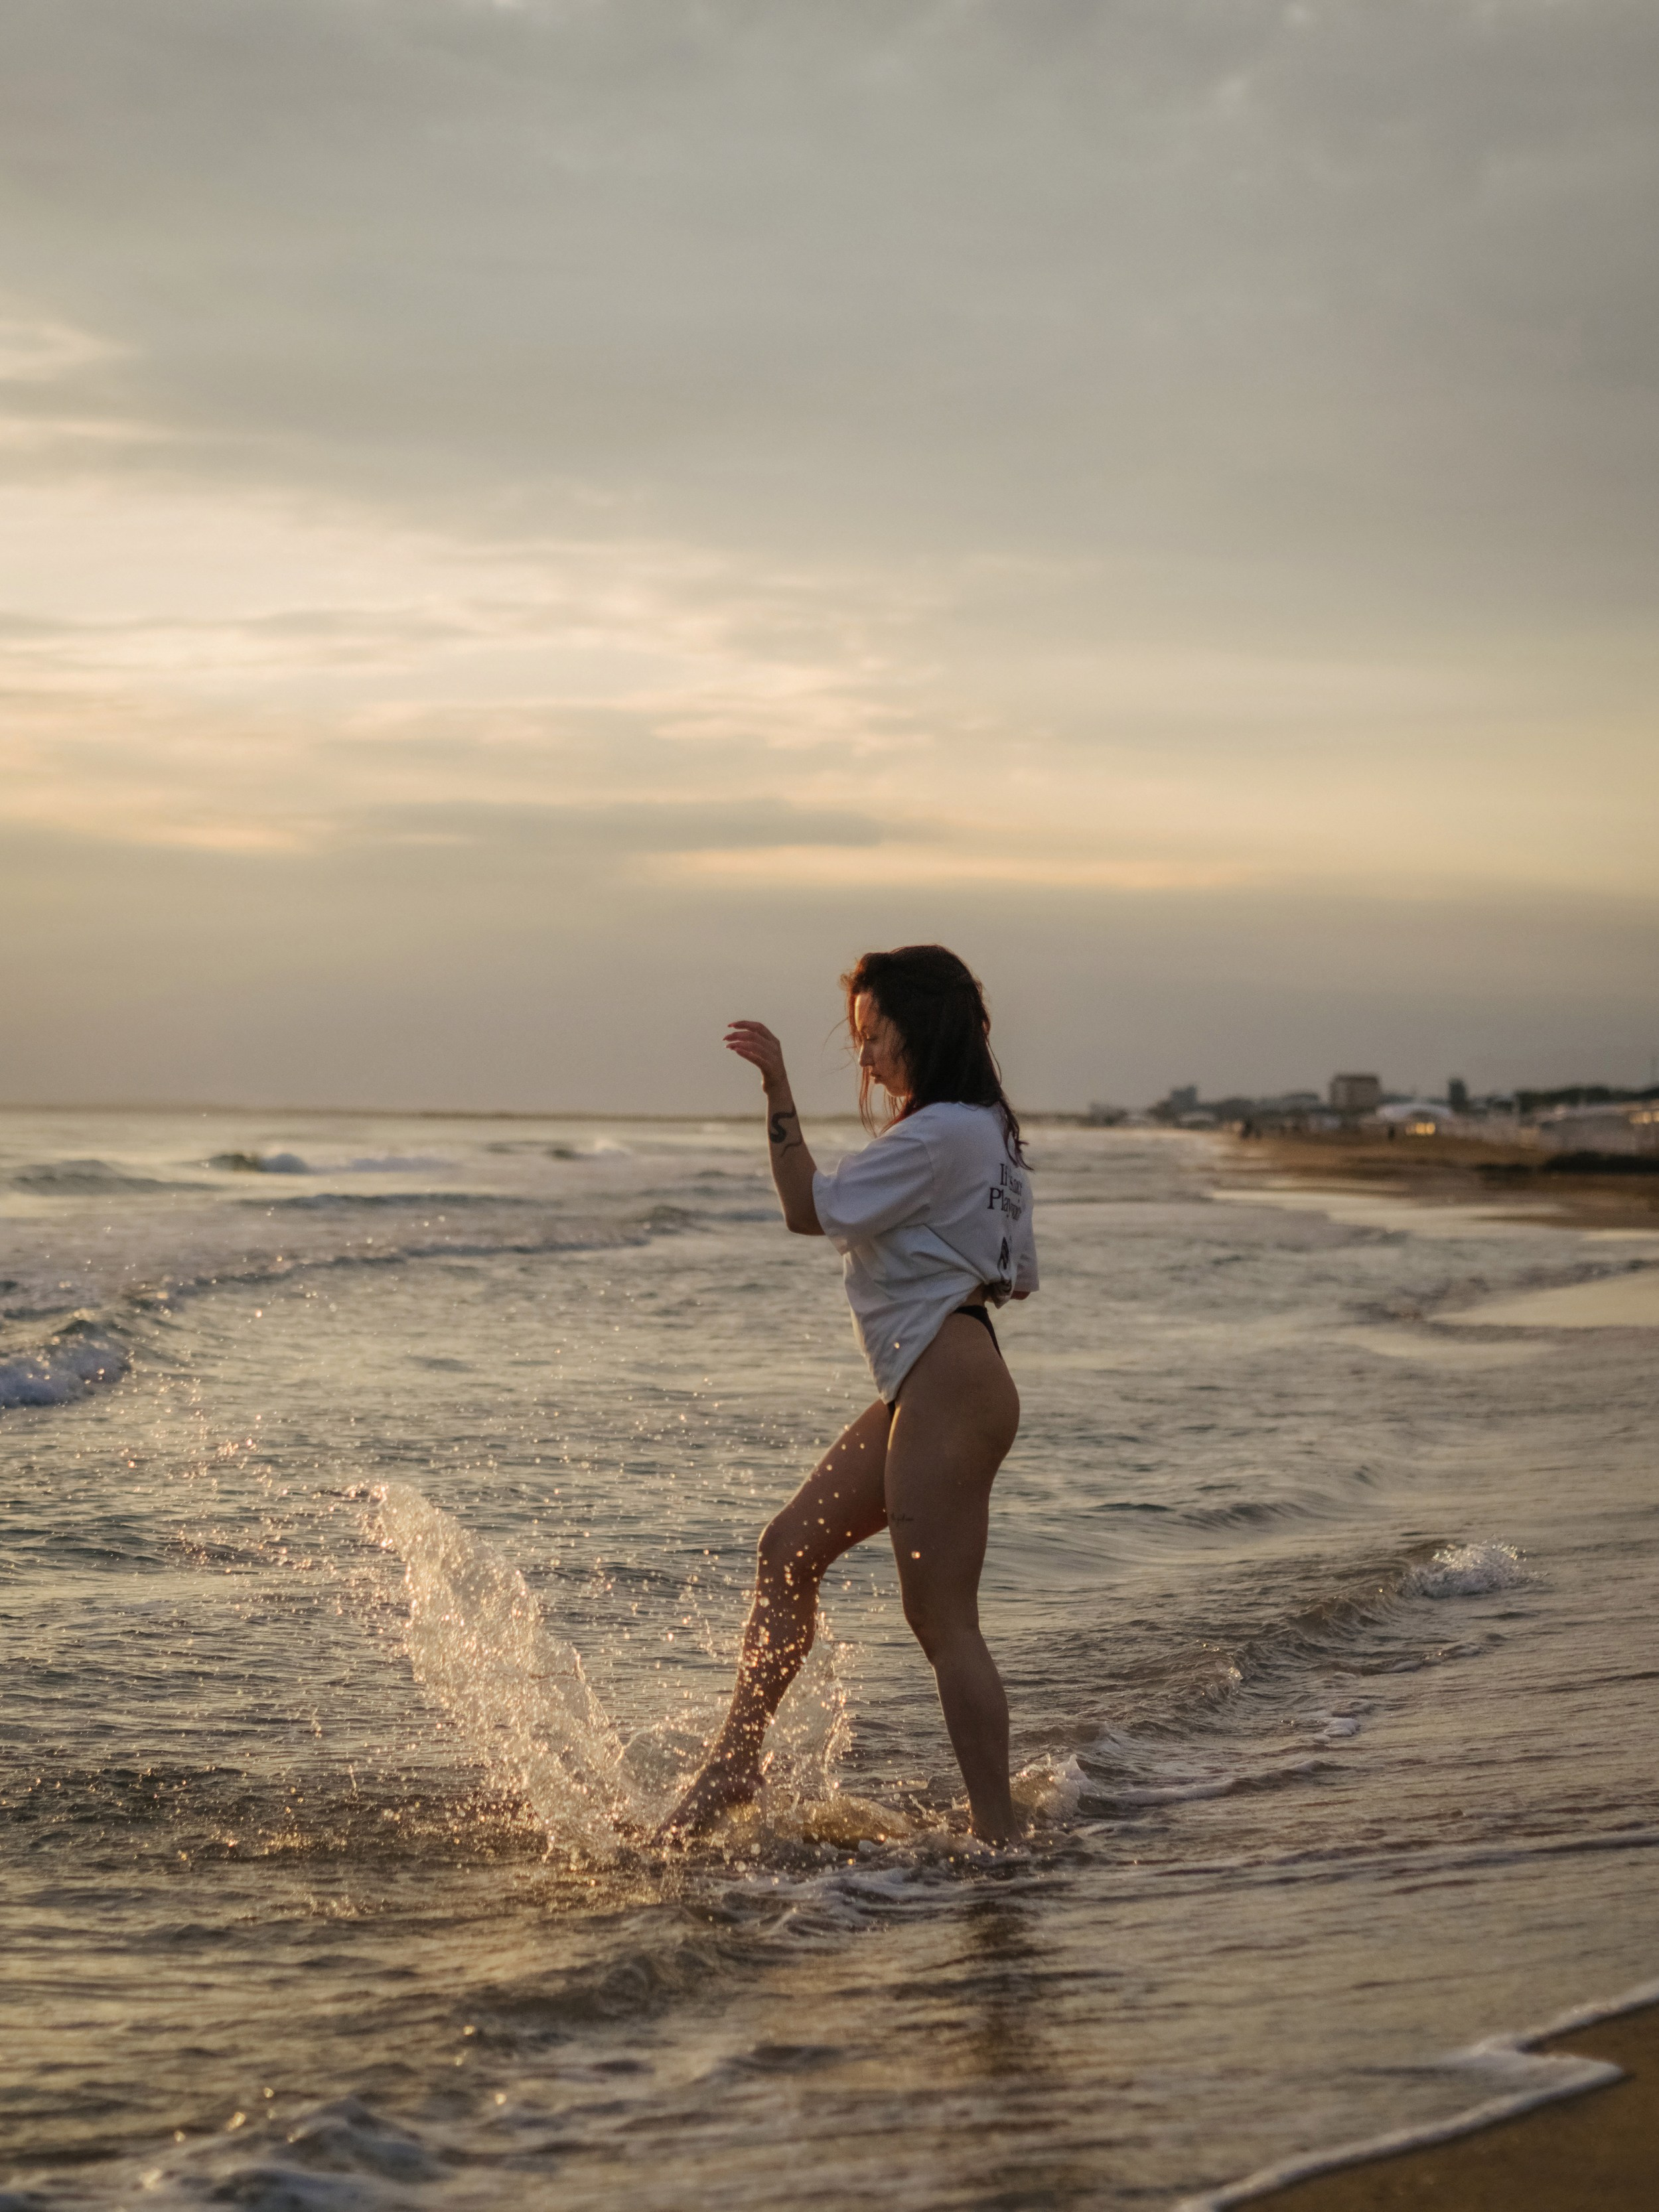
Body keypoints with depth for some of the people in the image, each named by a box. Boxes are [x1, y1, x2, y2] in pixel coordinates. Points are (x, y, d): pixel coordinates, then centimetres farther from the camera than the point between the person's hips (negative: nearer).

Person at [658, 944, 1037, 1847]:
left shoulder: (935, 1136, -15)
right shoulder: (988, 1132, 17)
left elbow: (809, 1210, -14)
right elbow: (1018, 1278, 20)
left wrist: (778, 1088, -14)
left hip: (948, 1387, -11)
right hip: (924, 1387, 11)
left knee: (942, 1619, -6)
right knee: (791, 1547, 12)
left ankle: (996, 1832, 0)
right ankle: (734, 1763, 16)